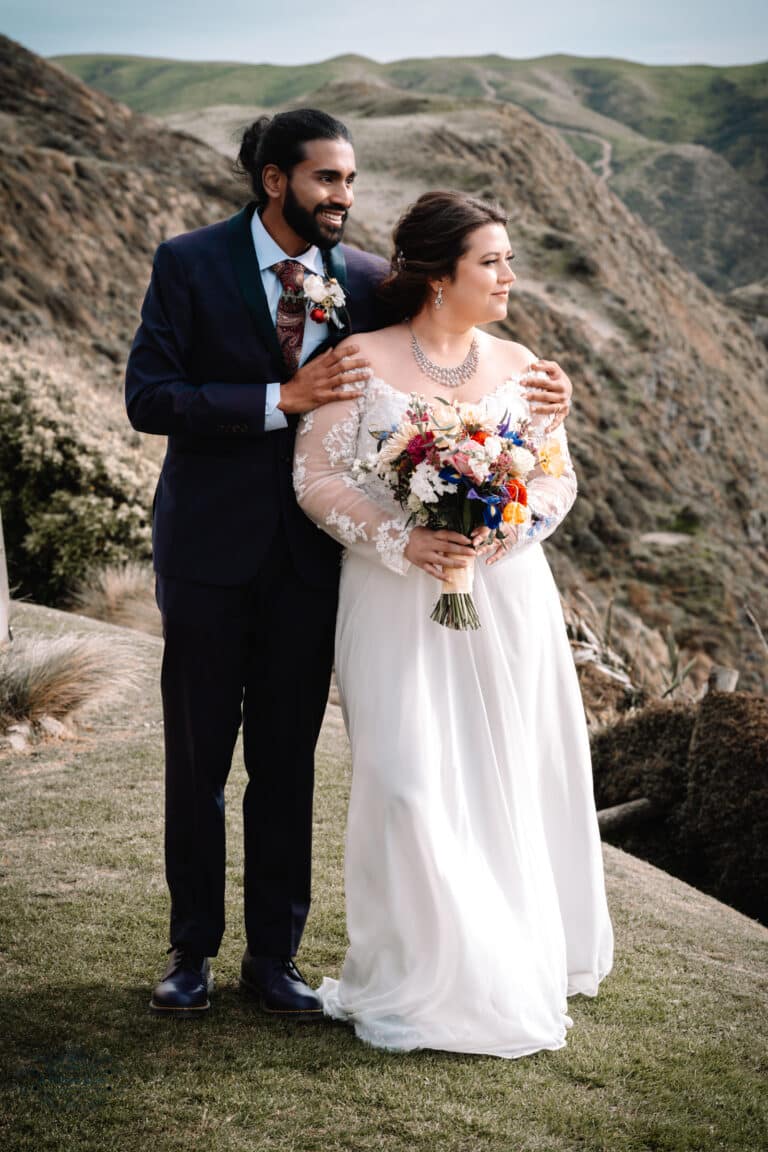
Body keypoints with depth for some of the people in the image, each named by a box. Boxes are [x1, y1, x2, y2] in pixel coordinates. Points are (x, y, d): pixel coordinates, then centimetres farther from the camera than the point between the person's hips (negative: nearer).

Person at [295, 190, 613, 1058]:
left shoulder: (517, 366, 7)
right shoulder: (364, 362, -3)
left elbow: (557, 475, 9)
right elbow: (316, 475, -5)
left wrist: (510, 529, -12)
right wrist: (404, 542, -18)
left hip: (506, 597, 3)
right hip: (398, 603, -3)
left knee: (507, 777, 7)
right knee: (410, 782, -5)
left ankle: (513, 968, 25)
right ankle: (415, 979, 11)